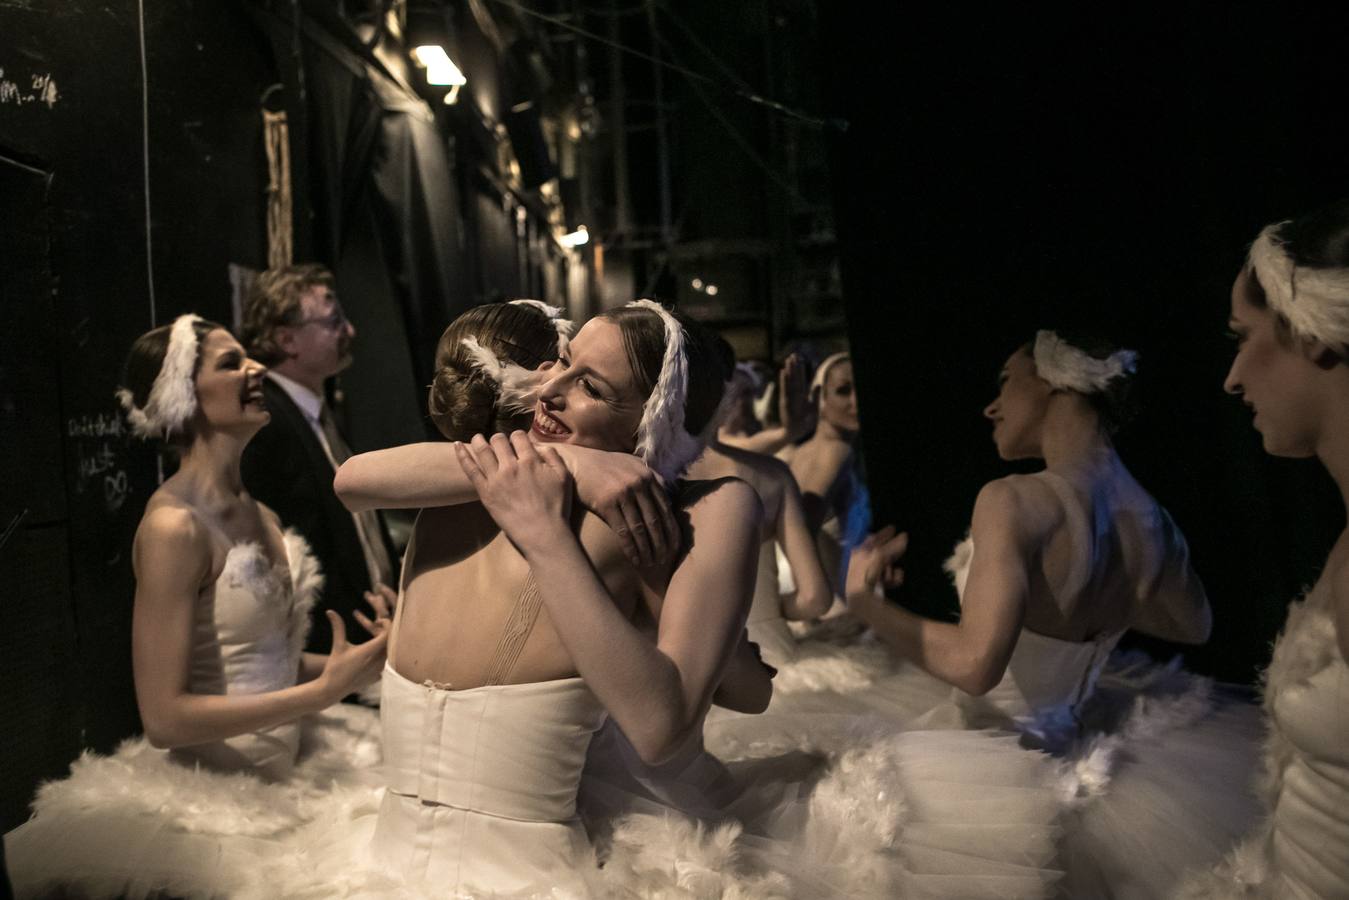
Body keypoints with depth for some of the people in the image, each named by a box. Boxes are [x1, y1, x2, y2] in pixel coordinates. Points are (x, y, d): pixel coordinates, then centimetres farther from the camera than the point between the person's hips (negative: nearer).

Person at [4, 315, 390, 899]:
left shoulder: (259, 517, 6)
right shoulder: (174, 524, -18)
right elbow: (165, 716, -21)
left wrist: (355, 664, -2)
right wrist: (324, 689, -20)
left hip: (280, 778, 7)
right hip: (208, 801, -7)